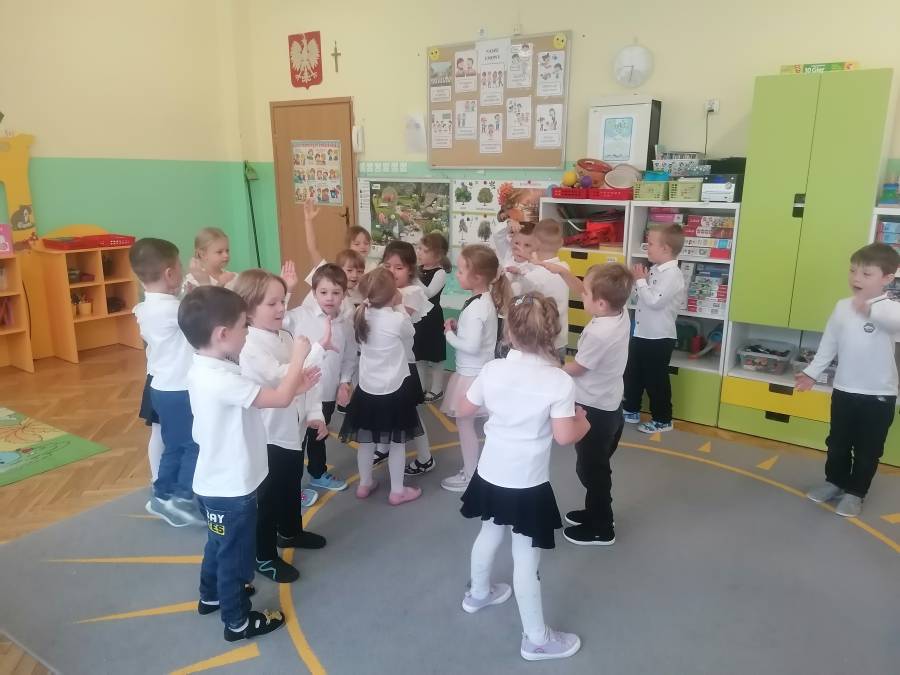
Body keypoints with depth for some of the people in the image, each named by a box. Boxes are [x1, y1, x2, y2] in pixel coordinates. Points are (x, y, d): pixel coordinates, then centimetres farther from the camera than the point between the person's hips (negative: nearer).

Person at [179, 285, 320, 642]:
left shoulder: (207, 370, 0)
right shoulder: (220, 379, -32)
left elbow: (261, 399, 6)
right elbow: (280, 398, -31)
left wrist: (294, 387, -2)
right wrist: (299, 355, -19)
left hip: (218, 482, 10)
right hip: (230, 487, -10)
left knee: (220, 544, 29)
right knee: (235, 553, 11)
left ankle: (211, 596, 51)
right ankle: (238, 621, 30)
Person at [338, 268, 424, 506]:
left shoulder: (362, 316, -3)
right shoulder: (399, 319, -20)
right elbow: (409, 335, -1)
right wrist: (401, 306, 3)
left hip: (367, 388, 5)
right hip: (395, 389, -5)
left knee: (366, 440, 18)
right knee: (397, 442, 10)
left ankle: (364, 484, 34)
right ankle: (397, 491, 22)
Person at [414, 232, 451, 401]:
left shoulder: (440, 273, -16)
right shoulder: (418, 269, 4)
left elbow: (428, 293, -28)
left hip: (432, 317, -7)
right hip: (417, 316, 7)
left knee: (435, 355, 6)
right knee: (418, 354, 16)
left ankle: (436, 389, 20)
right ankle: (421, 387, 31)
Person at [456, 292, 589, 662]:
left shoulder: (493, 369, -7)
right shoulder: (559, 380, -19)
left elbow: (464, 410, 5)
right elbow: (564, 436, -20)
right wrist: (583, 422, 0)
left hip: (492, 473, 5)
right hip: (528, 482, -5)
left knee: (490, 532, 28)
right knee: (526, 557, 6)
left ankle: (479, 593, 52)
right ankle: (536, 639, 22)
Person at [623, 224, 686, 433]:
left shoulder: (672, 275, -20)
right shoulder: (655, 270, 7)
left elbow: (654, 301, -27)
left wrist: (641, 281, -17)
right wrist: (638, 280, -1)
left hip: (659, 338, -9)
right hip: (641, 334, 9)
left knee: (656, 379, 4)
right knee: (632, 373, 19)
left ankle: (662, 420, 19)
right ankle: (631, 410, 36)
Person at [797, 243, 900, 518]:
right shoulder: (842, 307, 1)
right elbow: (829, 344, 10)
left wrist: (870, 310, -53)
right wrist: (812, 372, 10)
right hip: (843, 390, 4)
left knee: (867, 449, 10)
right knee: (837, 443, 17)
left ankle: (855, 492, 26)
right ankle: (835, 482, 36)